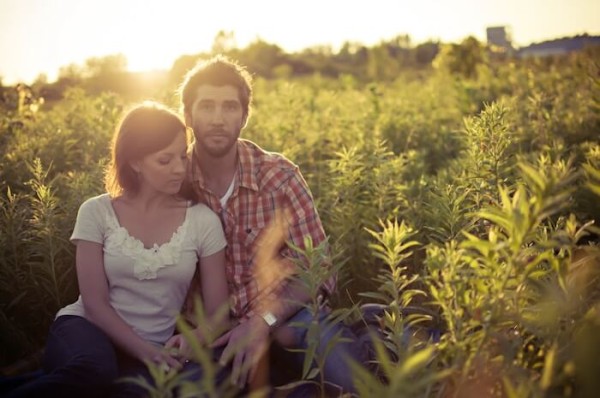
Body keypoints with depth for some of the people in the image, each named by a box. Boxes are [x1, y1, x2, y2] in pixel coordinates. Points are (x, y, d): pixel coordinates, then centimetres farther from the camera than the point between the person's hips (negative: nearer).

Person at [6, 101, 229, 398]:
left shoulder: (202, 221, 1)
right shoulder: (97, 212, -1)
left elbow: (217, 312, 4)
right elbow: (95, 303, -5)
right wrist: (144, 350, -19)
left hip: (153, 350, 1)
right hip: (88, 332, -1)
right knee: (95, 370, -39)